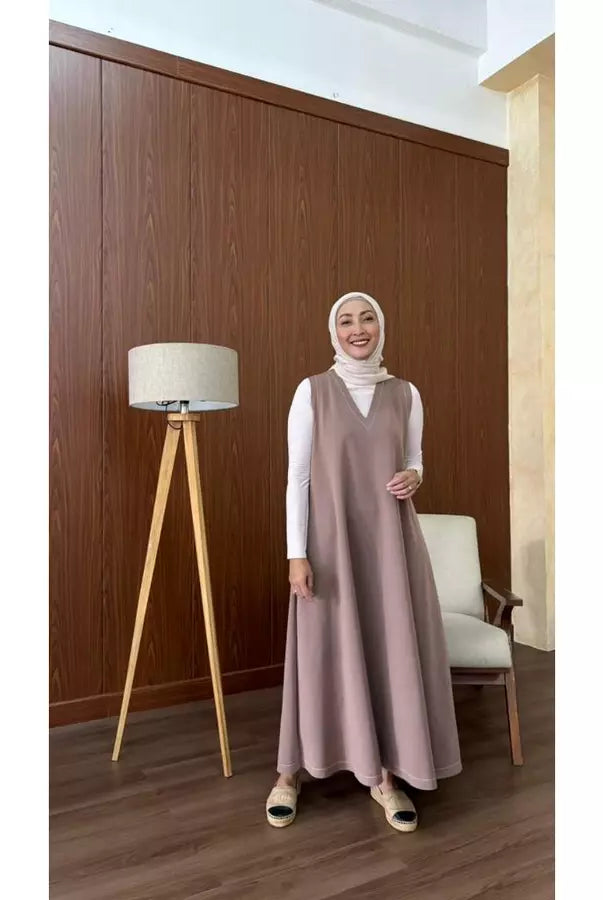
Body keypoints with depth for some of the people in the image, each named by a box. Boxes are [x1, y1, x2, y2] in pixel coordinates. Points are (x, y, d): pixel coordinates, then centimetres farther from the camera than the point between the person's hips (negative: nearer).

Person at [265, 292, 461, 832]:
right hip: (330, 537, -2)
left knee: (392, 648, 6)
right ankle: (291, 771, 27)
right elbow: (297, 476, -4)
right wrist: (296, 552, -11)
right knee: (323, 652, 5)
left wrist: (413, 478, -9)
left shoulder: (406, 394, 7)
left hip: (391, 537, 3)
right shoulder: (312, 391, -2)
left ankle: (385, 776, 26)